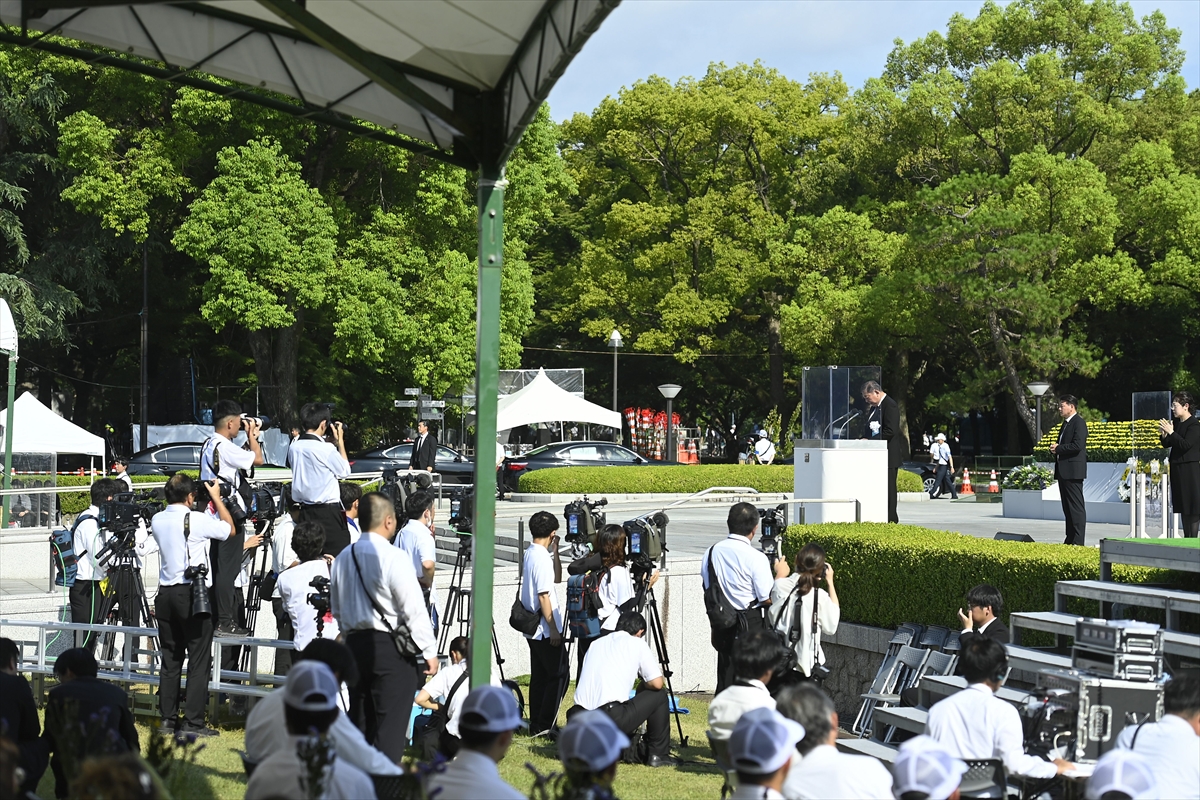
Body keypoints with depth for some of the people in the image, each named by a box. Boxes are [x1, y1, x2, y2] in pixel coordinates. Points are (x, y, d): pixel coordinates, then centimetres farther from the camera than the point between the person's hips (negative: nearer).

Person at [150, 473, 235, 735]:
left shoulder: (157, 521, 7)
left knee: (170, 660, 11)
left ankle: (168, 718, 12)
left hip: (166, 595, 6)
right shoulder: (197, 520, -11)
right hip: (193, 594, -6)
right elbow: (229, 529, 4)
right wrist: (216, 497, 13)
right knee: (199, 661, -2)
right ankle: (193, 721, -5)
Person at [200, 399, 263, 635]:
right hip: (230, 515, -10)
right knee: (228, 569, -8)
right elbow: (258, 460, -12)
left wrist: (251, 437, 19)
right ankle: (226, 622, -8)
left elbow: (244, 458, 23)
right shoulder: (225, 447, -16)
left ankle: (215, 619, 16)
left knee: (217, 569, 12)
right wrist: (251, 434, 1)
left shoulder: (208, 446, 14)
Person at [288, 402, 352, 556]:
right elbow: (344, 471, -2)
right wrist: (340, 441, 6)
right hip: (328, 513, -6)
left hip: (305, 511, 6)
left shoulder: (294, 448, 3)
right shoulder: (326, 449, -15)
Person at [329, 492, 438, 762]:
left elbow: (337, 610, 16)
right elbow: (414, 610, -13)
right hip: (392, 648, -7)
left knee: (360, 721, 13)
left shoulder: (342, 559, 8)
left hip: (354, 645, 7)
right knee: (390, 726, -5)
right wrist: (430, 652, -7)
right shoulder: (393, 558, -14)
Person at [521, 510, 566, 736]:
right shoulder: (541, 558, -18)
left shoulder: (530, 553, 10)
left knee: (539, 676, 12)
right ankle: (545, 725, -6)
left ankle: (536, 724, 15)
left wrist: (554, 551, 16)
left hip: (533, 628, 9)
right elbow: (544, 596, -21)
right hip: (545, 630, -9)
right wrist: (554, 629, -18)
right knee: (558, 675, -5)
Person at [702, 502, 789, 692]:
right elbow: (768, 599, -14)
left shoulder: (711, 553, 4)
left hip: (721, 626, 6)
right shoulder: (755, 557, -15)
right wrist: (780, 575, 2)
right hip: (751, 626, -6)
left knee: (725, 683, 12)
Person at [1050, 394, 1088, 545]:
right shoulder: (1066, 423, 19)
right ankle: (1070, 539, 16)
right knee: (1067, 506, 12)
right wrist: (1055, 448, 4)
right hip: (1063, 471, 10)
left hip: (1073, 470, -10)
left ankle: (1078, 541, -9)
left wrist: (1058, 448, -13)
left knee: (1076, 506, -8)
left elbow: (1077, 445, -22)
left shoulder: (1079, 423, -11)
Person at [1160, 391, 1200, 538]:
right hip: (1177, 469, 8)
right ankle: (1187, 537, 17)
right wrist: (1164, 435, -7)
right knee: (1182, 505, 11)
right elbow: (1167, 444, 13)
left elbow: (1186, 445, -22)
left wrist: (1171, 433, -23)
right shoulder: (1177, 424, 11)